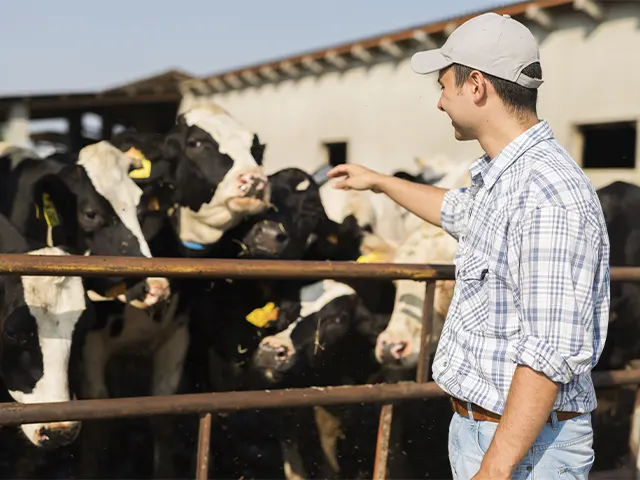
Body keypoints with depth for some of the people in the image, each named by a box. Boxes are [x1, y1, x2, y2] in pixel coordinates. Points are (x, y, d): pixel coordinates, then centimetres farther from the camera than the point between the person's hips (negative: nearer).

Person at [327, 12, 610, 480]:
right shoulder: (501, 176, 7)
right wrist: (379, 181, 43)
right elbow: (457, 210, 32)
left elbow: (551, 354, -29)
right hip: (476, 425, 9)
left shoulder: (550, 197, -25)